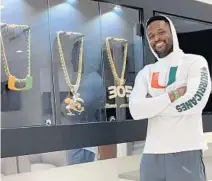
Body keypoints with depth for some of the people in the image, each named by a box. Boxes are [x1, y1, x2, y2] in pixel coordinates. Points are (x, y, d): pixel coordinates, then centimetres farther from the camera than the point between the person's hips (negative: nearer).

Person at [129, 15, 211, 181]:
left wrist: (153, 105, -4)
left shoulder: (195, 62, 1)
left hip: (185, 151, -3)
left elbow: (195, 101, -15)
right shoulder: (145, 73, 11)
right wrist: (173, 94, -12)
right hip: (152, 153, 4)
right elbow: (136, 110, -3)